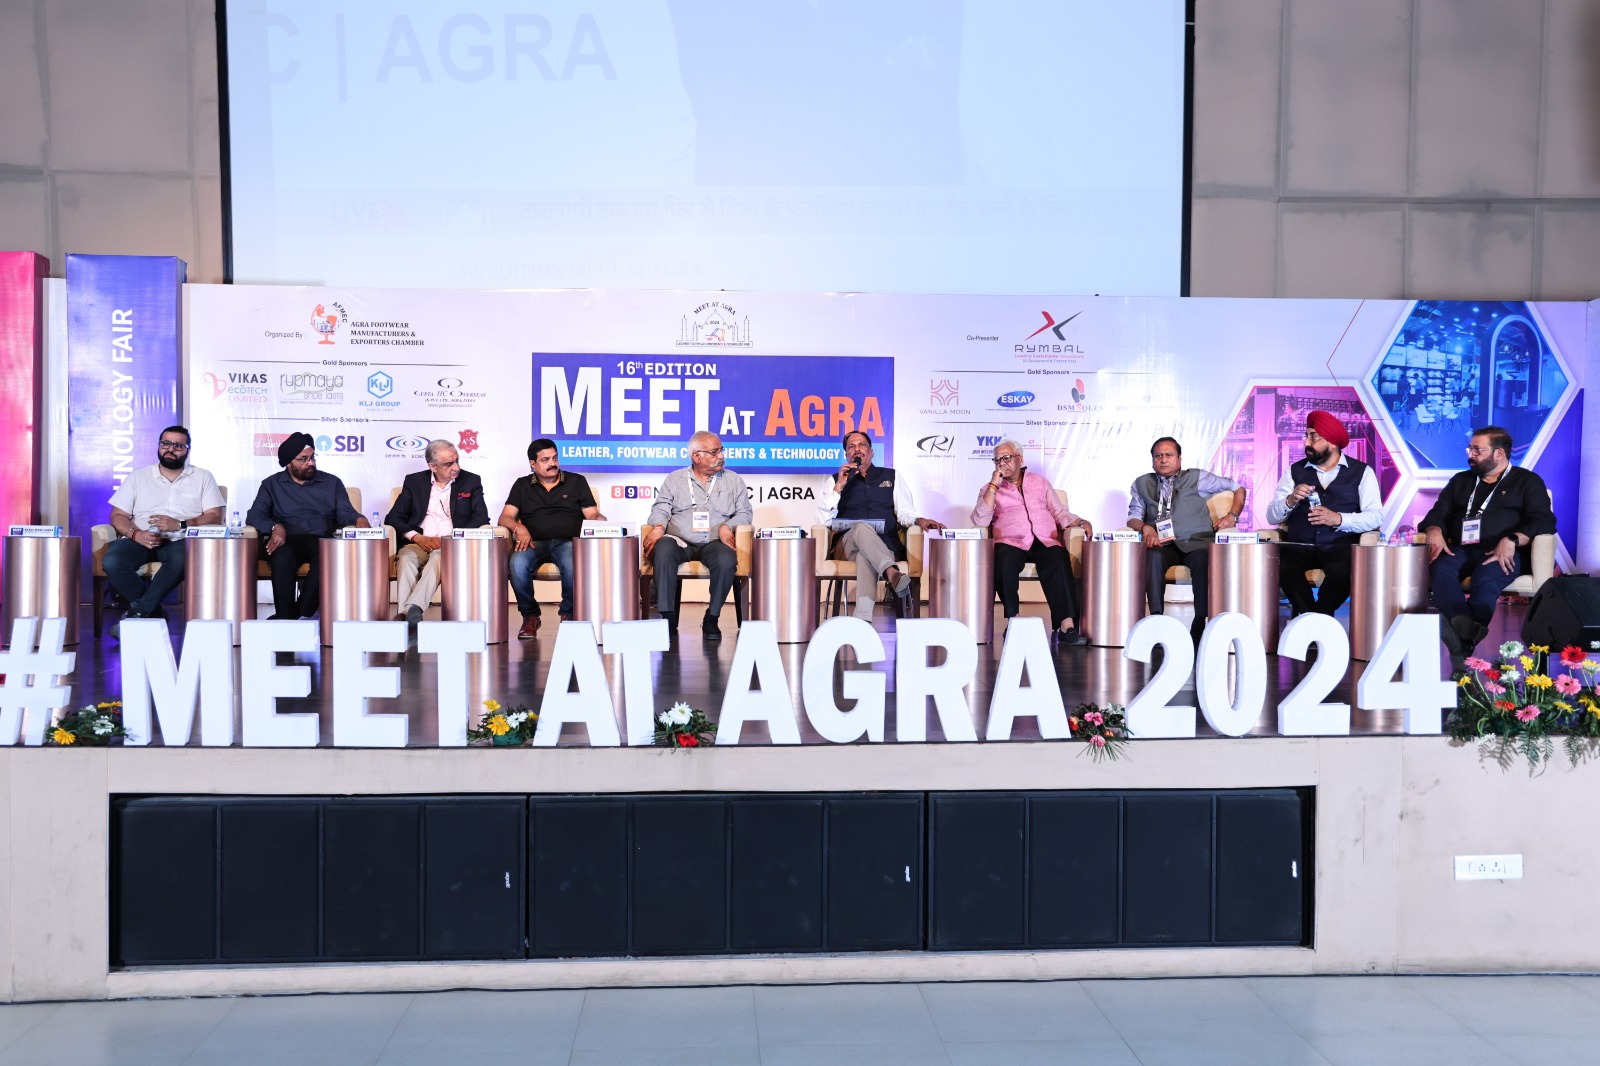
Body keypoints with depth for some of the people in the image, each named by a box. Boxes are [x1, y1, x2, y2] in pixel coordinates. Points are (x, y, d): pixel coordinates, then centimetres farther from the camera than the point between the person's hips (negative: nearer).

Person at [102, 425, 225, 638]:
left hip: (180, 541, -2)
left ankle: (137, 612, -27)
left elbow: (214, 517, 3)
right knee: (112, 561, -31)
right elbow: (117, 515, 11)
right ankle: (154, 613, -19)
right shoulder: (138, 477, 18)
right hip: (141, 540, 2)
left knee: (183, 559, -39)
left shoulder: (202, 477, 14)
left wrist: (180, 525, -14)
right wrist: (136, 534, -12)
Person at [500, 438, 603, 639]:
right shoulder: (522, 485, 19)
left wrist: (601, 521, -15)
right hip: (534, 542, 1)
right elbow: (505, 518, 9)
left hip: (567, 541, -1)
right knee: (517, 563, -34)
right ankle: (530, 615, -13)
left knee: (572, 564, -37)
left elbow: (592, 515, 9)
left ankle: (568, 614, -12)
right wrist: (519, 528, -13)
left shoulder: (576, 481, 17)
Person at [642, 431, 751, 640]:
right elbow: (660, 509, 9)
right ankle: (667, 617, -27)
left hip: (714, 543, 0)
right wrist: (659, 526, -13)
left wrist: (728, 526, -9)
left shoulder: (733, 480, 15)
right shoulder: (675, 479, 15)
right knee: (662, 551, -35)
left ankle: (711, 619, -17)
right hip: (679, 541, 0)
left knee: (727, 560, -35)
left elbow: (744, 512, 11)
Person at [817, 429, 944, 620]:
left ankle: (863, 616, -53)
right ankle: (892, 573, -60)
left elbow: (905, 512, 10)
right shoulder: (835, 480, 17)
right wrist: (839, 486, -4)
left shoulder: (891, 476, 20)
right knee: (862, 527, -37)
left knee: (865, 555, -38)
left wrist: (918, 521, -14)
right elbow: (823, 520, 4)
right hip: (848, 545, 0)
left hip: (886, 545, 0)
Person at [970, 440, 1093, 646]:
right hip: (1011, 543, -1)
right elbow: (980, 521, 0)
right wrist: (994, 485, -3)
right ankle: (1013, 621, -30)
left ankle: (1067, 626, -40)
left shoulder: (1039, 482, 24)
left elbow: (1060, 513, 21)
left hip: (1046, 542, 1)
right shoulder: (989, 489, 17)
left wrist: (1080, 522, 0)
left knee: (1058, 560, -33)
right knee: (1004, 560, -37)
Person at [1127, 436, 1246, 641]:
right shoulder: (1142, 484, 20)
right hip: (1163, 545, 1)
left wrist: (1232, 515, 4)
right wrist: (1145, 528, -10)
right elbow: (1134, 516, 12)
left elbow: (1238, 488, 20)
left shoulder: (1197, 478, 15)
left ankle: (1200, 623, -35)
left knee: (1203, 559, -36)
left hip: (1196, 542, -1)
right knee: (1153, 556, -35)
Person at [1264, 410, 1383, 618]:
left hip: (1340, 545, -1)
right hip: (1299, 545, 2)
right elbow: (1272, 516, 8)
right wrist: (1290, 501, -13)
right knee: (1282, 565, -33)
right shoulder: (1295, 470, 15)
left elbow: (1375, 516, -3)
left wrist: (1339, 519, -20)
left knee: (1342, 570, -36)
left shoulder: (1361, 472, 9)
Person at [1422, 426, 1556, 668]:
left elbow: (1544, 521, 2)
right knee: (1441, 568, -34)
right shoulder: (1461, 481, 29)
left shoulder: (1527, 481, 15)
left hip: (1501, 554, -3)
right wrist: (1435, 532, -4)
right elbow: (1438, 514, 22)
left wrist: (1512, 540, -18)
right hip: (1460, 550, 3)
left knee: (1485, 579, -38)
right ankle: (1467, 627, -59)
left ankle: (1465, 644, -56)